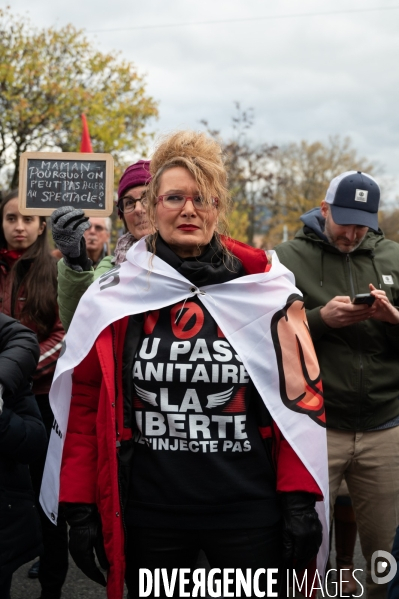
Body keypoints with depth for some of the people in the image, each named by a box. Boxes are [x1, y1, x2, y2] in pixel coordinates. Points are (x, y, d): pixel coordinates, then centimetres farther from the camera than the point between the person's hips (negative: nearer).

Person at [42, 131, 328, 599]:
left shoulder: (265, 289, -3)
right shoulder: (112, 297, 0)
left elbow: (300, 394, -1)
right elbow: (84, 402, 3)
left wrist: (300, 500, -5)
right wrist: (80, 506, 0)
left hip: (249, 512, -1)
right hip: (147, 514, 1)